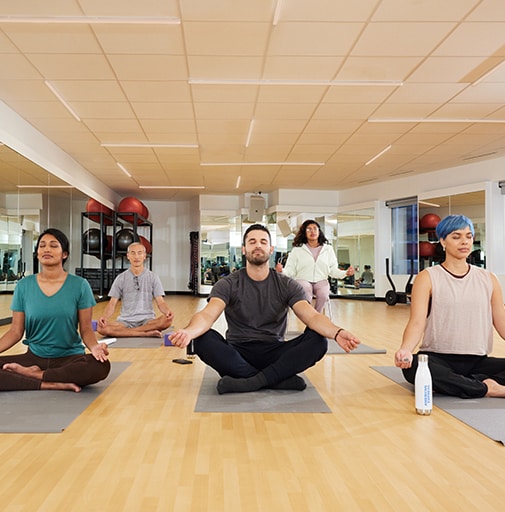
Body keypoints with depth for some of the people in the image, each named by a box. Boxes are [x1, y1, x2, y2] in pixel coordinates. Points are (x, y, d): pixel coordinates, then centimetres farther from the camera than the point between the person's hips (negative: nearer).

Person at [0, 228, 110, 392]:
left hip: (70, 357, -1)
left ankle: (33, 374, -14)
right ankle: (53, 384, -18)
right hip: (34, 356, 1)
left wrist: (94, 347, -24)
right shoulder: (24, 286, 3)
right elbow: (16, 331, 4)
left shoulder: (79, 285, -4)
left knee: (101, 366, -33)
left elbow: (86, 329, -3)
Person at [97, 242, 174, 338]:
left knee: (167, 320, -34)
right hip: (125, 321, 1)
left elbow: (160, 302, 1)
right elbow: (112, 304, 4)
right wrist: (104, 317, -18)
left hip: (147, 320, -1)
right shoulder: (121, 278, 9)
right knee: (101, 328, -30)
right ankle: (147, 333, -24)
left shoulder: (153, 277, 7)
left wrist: (167, 311, -23)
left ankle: (124, 332, -21)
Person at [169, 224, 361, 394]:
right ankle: (280, 379, -28)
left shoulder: (287, 285, 1)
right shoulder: (228, 285, -2)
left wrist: (337, 332, -37)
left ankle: (249, 382, -29)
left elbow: (312, 316, -13)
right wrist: (188, 331, -44)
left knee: (318, 340, -24)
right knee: (203, 340, -31)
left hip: (274, 354, 1)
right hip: (237, 354, 0)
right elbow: (207, 315, -19)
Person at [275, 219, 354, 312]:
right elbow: (290, 270, 3)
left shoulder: (328, 249, 13)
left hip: (321, 281, 2)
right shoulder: (297, 249, 7)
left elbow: (333, 270, 12)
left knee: (323, 295, -32)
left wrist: (345, 273, -7)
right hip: (303, 280, -1)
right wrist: (282, 271, -19)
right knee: (306, 293, -36)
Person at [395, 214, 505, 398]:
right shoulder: (428, 278, 0)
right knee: (413, 367, -36)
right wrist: (405, 349, -31)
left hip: (477, 361, 3)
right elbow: (417, 322, -11)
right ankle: (487, 389, -22)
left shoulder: (488, 279, 11)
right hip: (438, 358, -2)